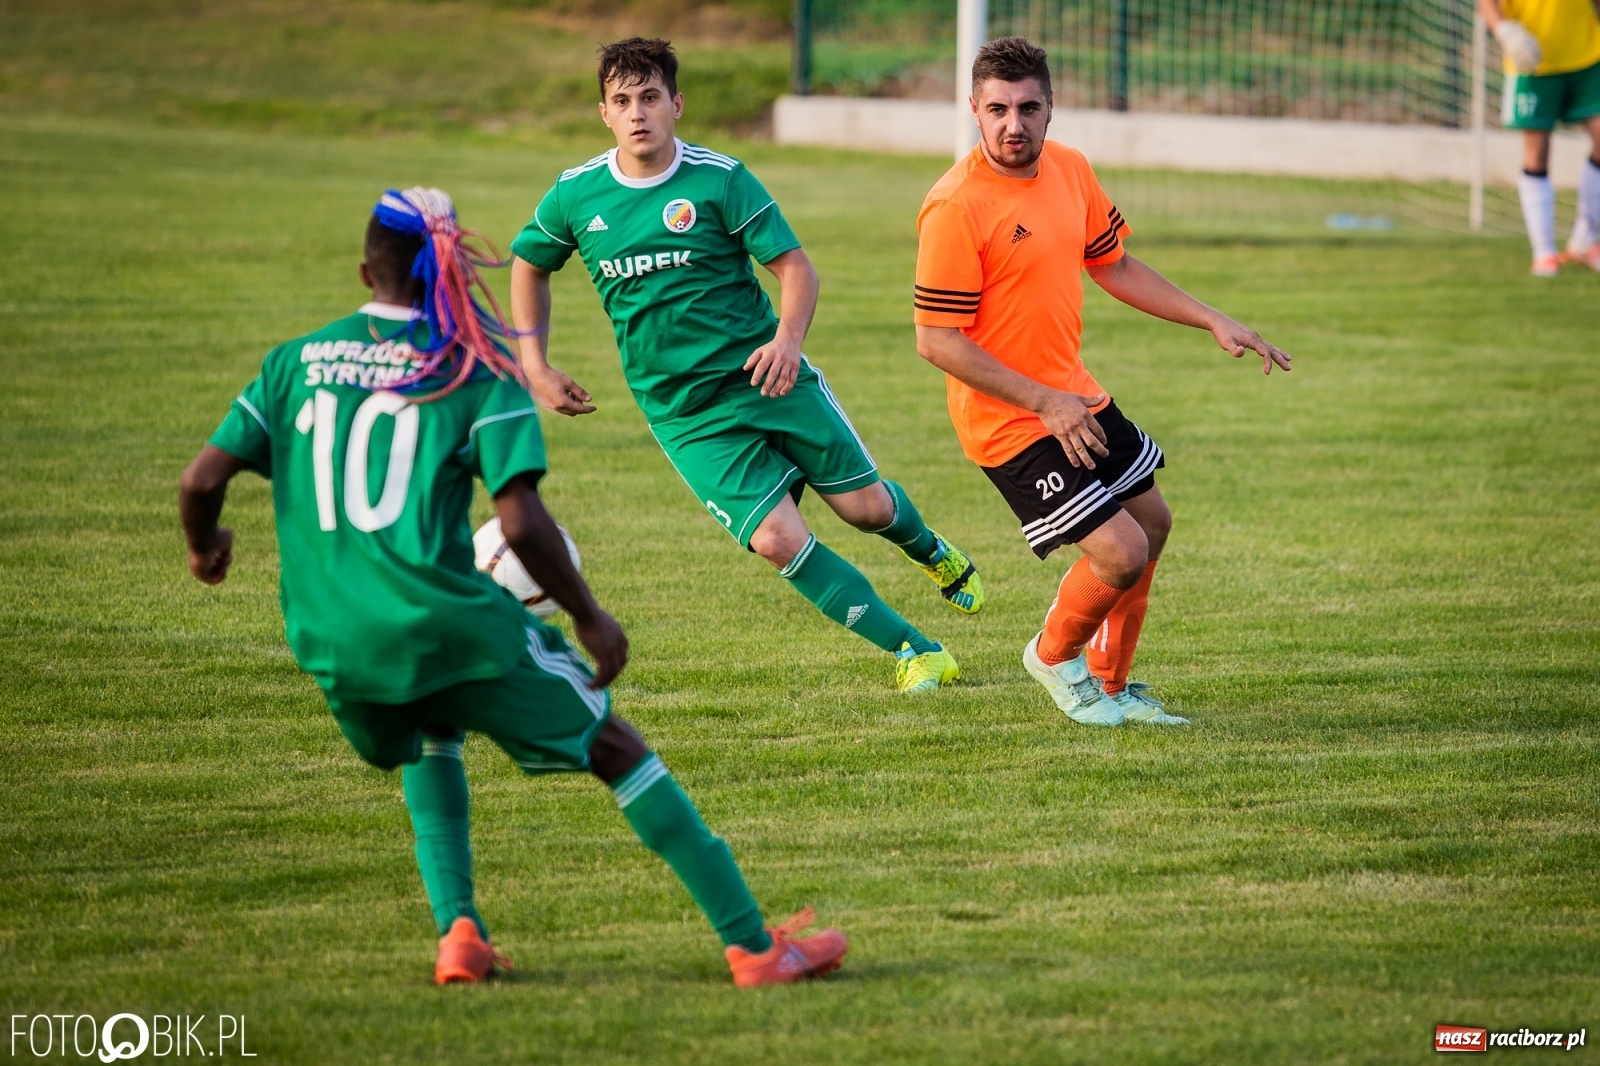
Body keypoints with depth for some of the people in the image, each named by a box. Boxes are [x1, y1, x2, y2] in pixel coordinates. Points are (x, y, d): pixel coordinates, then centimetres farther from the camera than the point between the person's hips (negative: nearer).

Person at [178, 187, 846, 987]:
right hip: (447, 623, -4)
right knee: (615, 748, 11)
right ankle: (752, 944, 8)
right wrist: (589, 619, 3)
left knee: (430, 740, 36)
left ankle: (457, 930, 16)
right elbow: (522, 525, -11)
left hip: (331, 645, 4)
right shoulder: (476, 371, -1)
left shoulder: (296, 362, 10)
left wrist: (205, 548, 28)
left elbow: (202, 480, 6)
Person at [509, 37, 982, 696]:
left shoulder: (720, 181, -9)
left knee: (866, 505, 5)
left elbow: (794, 266, -8)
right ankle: (913, 652, -4)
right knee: (776, 538, -15)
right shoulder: (575, 197, -1)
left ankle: (930, 550, 44)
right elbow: (528, 266, 17)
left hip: (766, 377, 0)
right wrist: (535, 369, 10)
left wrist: (787, 338, -27)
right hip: (685, 416, 1)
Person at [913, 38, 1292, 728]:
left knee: (1152, 522, 20)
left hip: (1074, 397, 9)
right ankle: (1054, 656, 17)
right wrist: (1044, 403, -24)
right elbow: (937, 340, -22)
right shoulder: (956, 209, -23)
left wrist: (1212, 322, 9)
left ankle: (1111, 687, 36)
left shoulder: (1068, 170, 1)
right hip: (1008, 420, -9)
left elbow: (1113, 266, 16)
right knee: (1121, 552, -13)